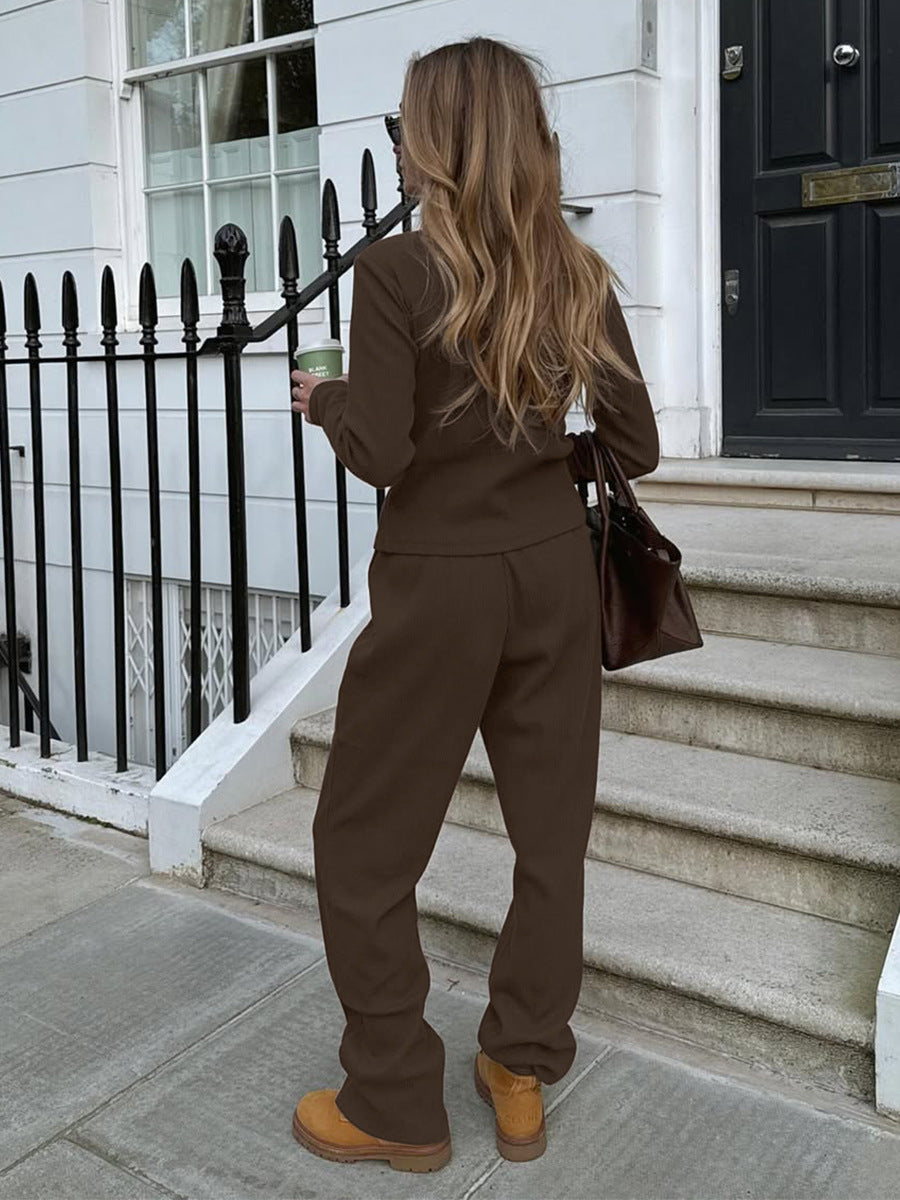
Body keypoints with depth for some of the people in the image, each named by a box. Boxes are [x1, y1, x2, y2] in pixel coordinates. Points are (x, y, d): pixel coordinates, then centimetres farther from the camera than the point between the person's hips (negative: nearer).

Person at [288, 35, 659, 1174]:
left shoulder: (395, 269, -11)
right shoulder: (580, 275, 2)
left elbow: (379, 454, -15)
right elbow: (637, 447, 3)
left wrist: (322, 397, 4)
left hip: (439, 584, -5)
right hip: (555, 568, 5)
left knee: (363, 840, 10)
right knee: (551, 830, 15)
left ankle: (396, 1105, 21)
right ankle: (522, 1076, 29)